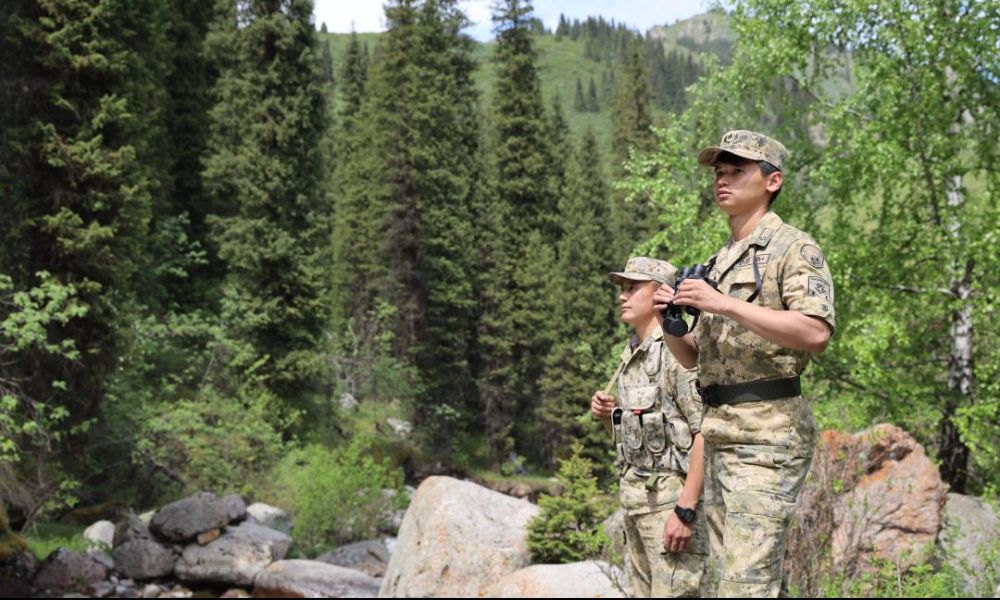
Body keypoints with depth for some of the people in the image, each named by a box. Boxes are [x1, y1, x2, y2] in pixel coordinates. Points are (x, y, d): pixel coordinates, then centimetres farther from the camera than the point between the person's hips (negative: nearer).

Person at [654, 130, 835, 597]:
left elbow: (816, 333, -20)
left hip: (767, 433, -9)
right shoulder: (719, 261, 21)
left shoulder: (793, 248, -4)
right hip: (719, 433, 9)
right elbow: (693, 357, 24)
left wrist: (725, 305, -21)